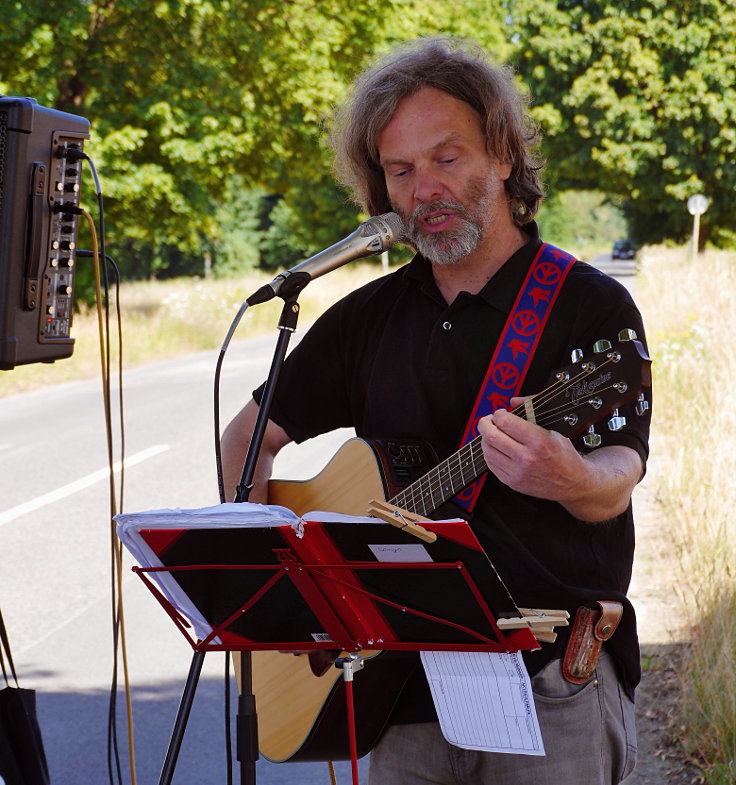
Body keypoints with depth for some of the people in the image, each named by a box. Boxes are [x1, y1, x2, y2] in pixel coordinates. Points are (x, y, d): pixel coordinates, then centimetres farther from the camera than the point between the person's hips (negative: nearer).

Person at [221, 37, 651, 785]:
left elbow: (616, 482, -15)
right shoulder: (368, 318, 11)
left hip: (553, 676, -4)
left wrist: (571, 480, -38)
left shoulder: (592, 307, -4)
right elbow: (251, 434, 18)